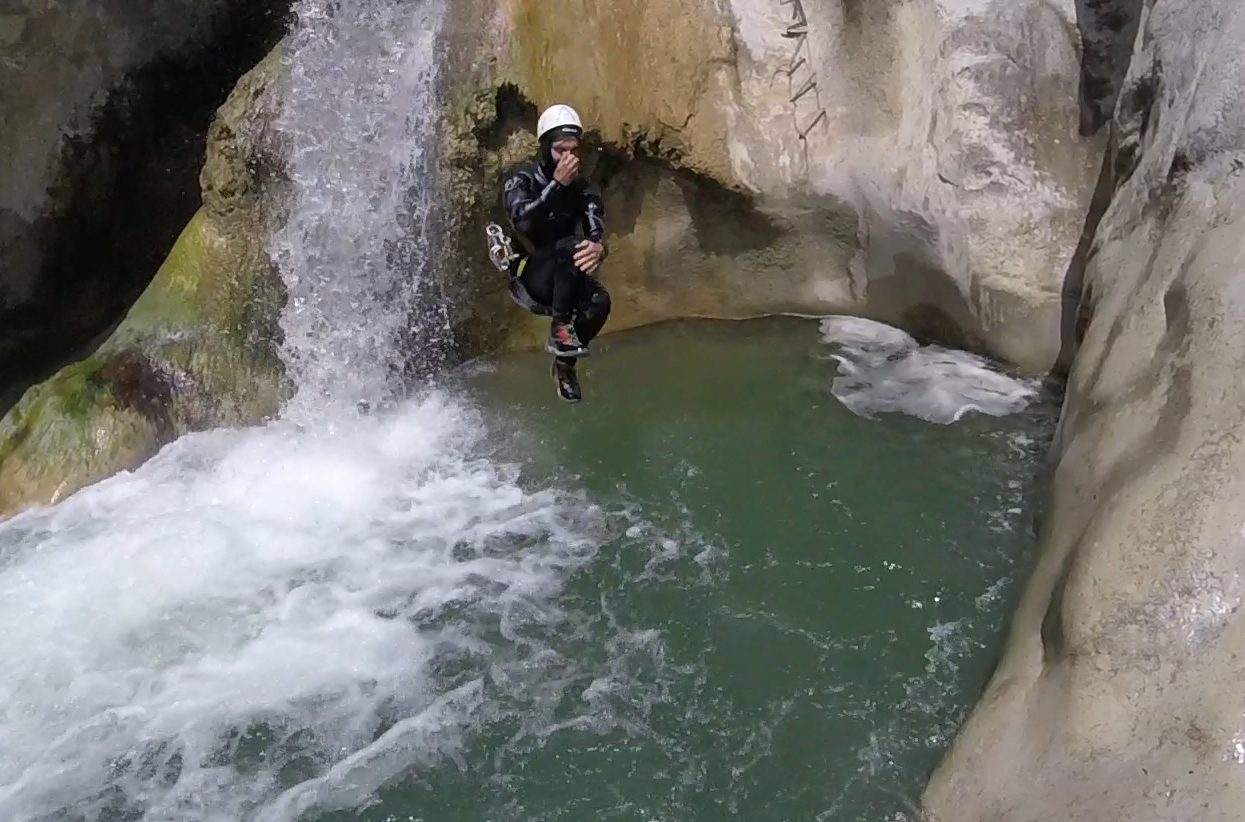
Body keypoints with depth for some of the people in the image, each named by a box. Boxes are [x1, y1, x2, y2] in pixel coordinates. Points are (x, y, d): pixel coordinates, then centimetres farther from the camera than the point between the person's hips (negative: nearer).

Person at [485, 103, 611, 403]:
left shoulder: (585, 191, 3)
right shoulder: (520, 180, -6)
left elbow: (596, 234, -15)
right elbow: (523, 223, -27)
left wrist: (598, 248, -40)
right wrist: (557, 184, -31)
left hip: (564, 283, 4)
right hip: (526, 279, -4)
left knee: (599, 301, -29)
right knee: (570, 246, -32)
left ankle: (565, 362, -3)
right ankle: (560, 329, -25)